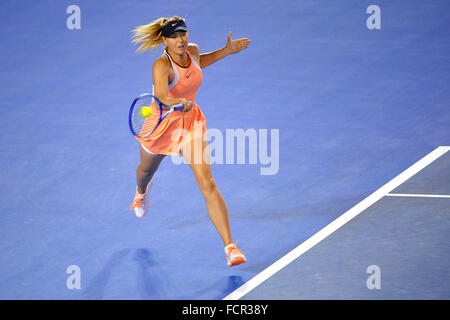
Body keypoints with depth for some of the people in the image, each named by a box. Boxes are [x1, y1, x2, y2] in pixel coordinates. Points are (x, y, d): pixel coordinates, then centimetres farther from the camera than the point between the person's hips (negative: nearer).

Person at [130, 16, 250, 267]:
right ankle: (142, 190, 72)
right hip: (161, 124, -2)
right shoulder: (162, 65, -30)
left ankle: (230, 247, -20)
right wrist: (179, 103, -68)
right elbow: (161, 98, -48)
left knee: (208, 184, -15)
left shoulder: (192, 51, -12)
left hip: (191, 123, 2)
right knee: (147, 170, 30)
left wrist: (227, 51, 8)